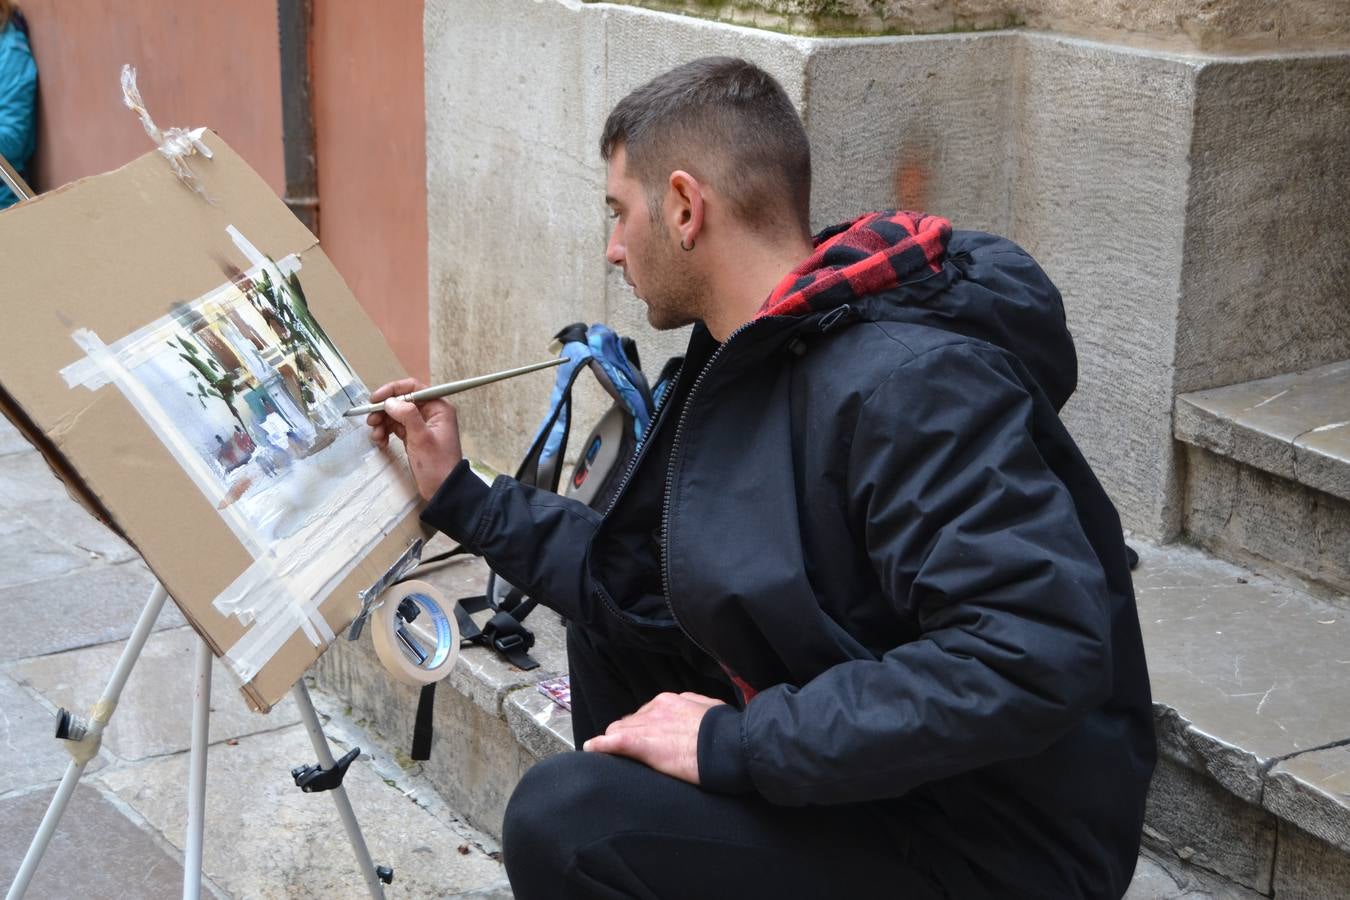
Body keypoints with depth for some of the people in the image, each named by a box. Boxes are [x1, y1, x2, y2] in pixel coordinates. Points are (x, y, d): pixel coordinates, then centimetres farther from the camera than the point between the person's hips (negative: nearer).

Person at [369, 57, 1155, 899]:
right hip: (862, 773, 10)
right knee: (613, 618, 16)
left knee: (565, 820, -21)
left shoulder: (908, 386, -25)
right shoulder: (758, 355, 6)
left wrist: (740, 745, -29)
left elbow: (1040, 659, -34)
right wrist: (461, 497, 15)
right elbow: (654, 579, 14)